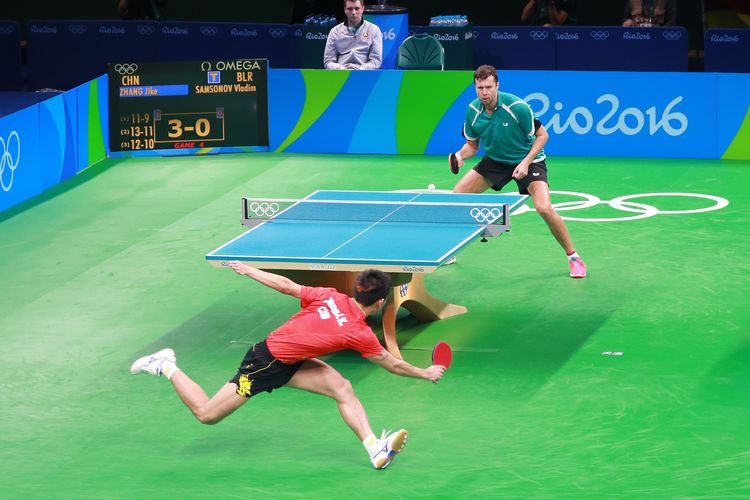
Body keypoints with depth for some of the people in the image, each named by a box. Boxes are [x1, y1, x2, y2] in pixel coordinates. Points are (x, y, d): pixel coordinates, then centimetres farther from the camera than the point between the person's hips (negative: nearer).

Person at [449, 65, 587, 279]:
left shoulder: (517, 107, -27)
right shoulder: (473, 111, -12)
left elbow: (542, 135, -15)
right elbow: (472, 144, 3)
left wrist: (526, 163, -25)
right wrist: (460, 155, -20)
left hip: (528, 160, -5)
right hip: (495, 161, 5)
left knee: (544, 208, -25)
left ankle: (573, 257, -8)